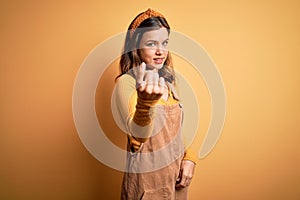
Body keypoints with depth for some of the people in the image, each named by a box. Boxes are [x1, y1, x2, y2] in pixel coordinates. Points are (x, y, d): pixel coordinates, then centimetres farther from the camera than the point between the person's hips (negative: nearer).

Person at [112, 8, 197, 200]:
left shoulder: (168, 80, 4)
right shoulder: (126, 82, -17)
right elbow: (138, 133, -31)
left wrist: (188, 158, -3)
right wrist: (146, 100, -49)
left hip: (176, 175, 6)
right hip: (147, 179, -6)